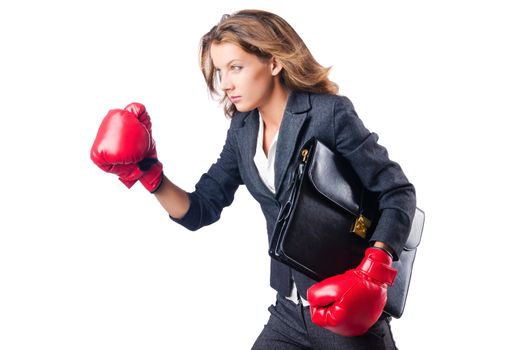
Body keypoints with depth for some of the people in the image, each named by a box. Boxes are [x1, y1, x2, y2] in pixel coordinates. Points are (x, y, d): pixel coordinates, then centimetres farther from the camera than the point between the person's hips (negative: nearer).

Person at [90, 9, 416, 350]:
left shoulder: (329, 113, -15)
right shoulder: (242, 130, 4)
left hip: (349, 310, -6)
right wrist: (148, 174, -11)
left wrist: (375, 269, -26)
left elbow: (398, 194, -13)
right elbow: (200, 210, 5)